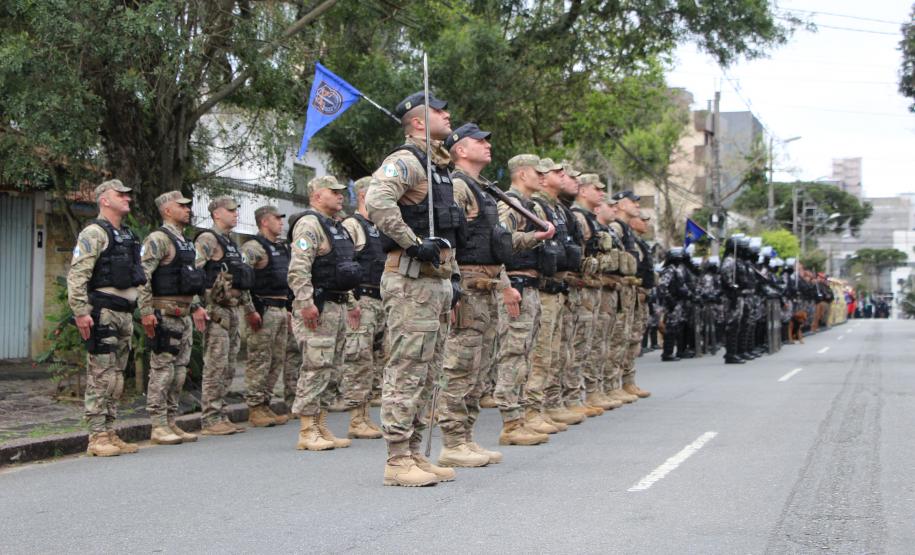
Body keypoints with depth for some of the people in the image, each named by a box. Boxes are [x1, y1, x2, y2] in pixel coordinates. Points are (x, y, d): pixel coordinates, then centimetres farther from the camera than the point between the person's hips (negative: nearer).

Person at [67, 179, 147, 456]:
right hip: (103, 313, -9)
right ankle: (97, 437, -5)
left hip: (125, 313, 9)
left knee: (116, 378, 11)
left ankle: (110, 433, 16)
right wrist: (80, 312, -23)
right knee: (101, 376, -8)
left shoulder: (128, 236, 19)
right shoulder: (94, 233, -8)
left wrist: (136, 312, 20)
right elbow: (76, 275, -17)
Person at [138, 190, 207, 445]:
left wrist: (196, 306, 22)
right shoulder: (158, 239, -10)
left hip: (183, 315, 9)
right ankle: (159, 427, -4)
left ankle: (172, 423, 16)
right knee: (162, 370, -7)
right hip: (164, 314, -9)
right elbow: (142, 276, -18)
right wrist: (146, 312, -22)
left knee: (179, 370, 10)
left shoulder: (185, 243, 19)